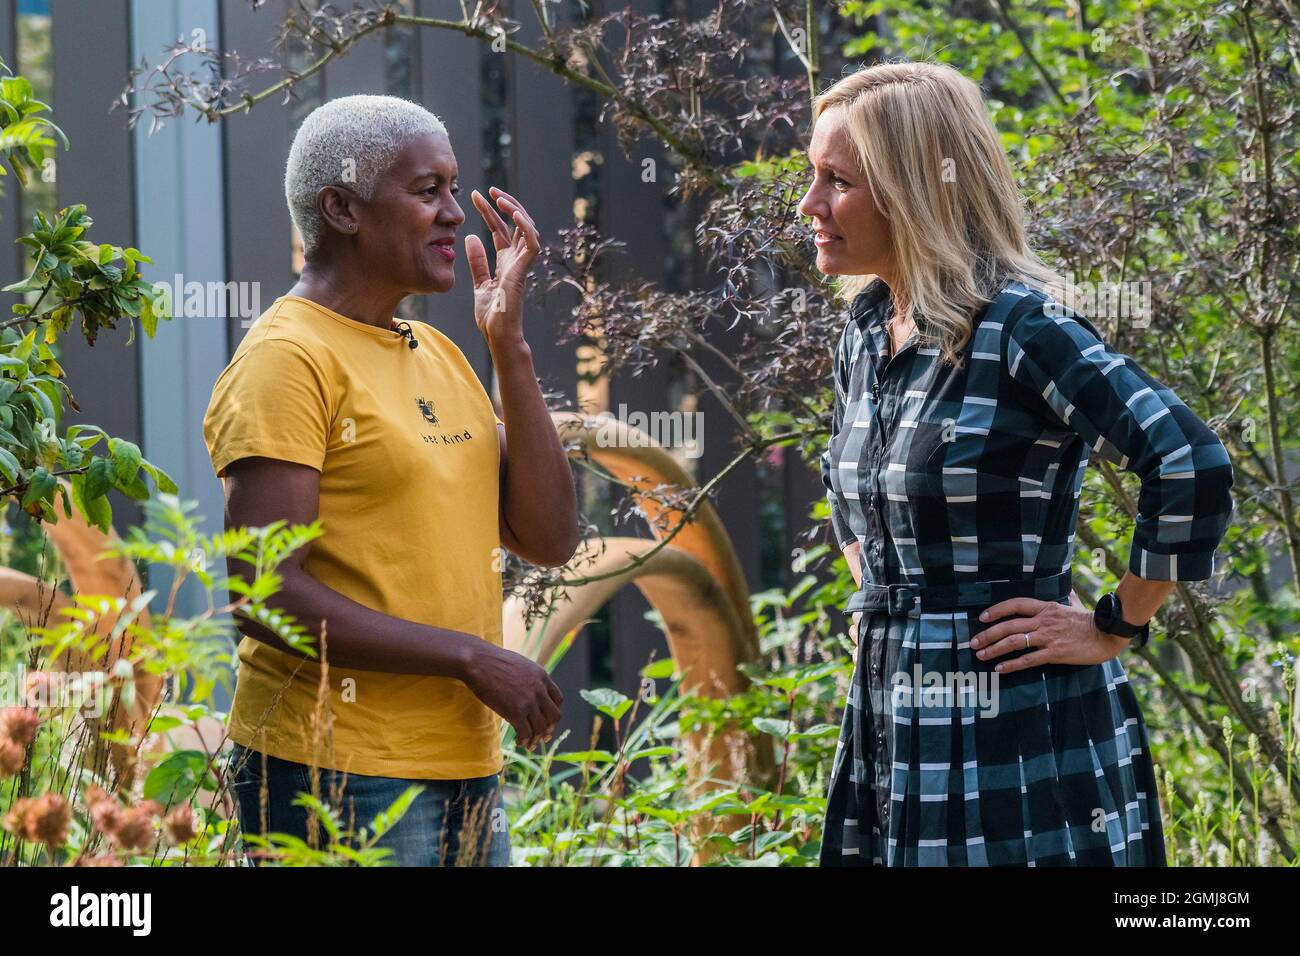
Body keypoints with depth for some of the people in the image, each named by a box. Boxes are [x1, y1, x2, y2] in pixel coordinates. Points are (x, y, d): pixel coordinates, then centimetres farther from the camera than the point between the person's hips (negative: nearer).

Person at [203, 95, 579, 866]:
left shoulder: (438, 354, 14)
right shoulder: (287, 359, -10)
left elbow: (548, 539, 8)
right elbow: (262, 594, -18)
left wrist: (509, 343, 2)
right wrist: (469, 657, -16)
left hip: (468, 771, 8)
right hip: (338, 778, -8)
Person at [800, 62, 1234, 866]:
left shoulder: (1019, 330, -16)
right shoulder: (865, 332, 9)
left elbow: (1195, 468, -24)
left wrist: (1114, 628, -16)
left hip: (1022, 735, -8)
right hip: (895, 728, 8)